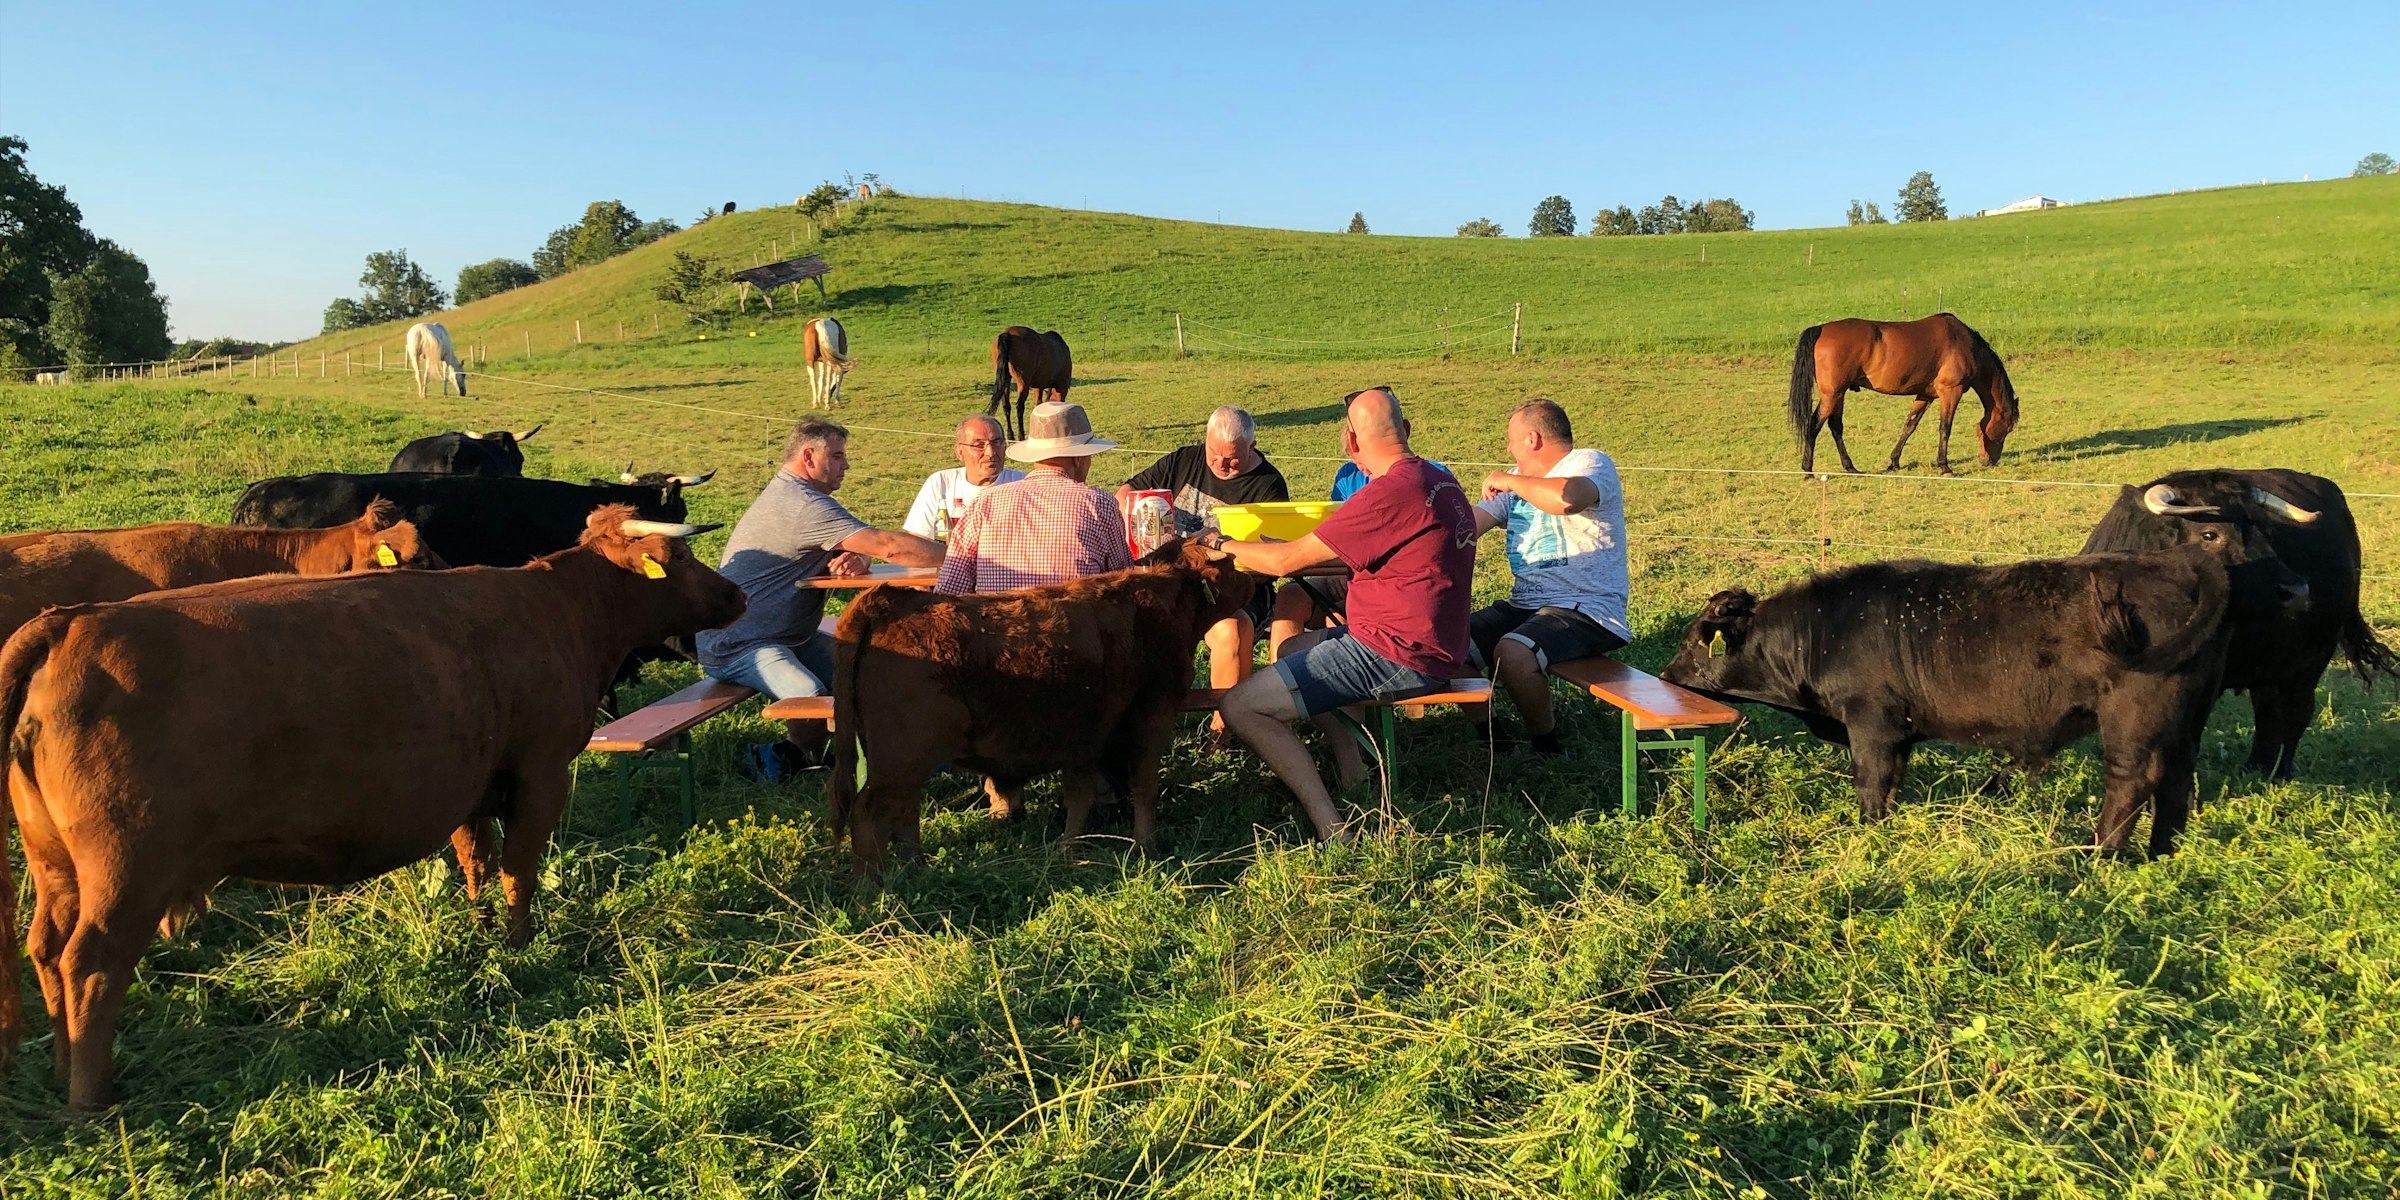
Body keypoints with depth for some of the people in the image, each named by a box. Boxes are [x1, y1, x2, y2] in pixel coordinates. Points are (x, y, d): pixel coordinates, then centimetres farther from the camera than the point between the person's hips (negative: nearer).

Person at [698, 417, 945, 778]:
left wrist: (856, 559, -15)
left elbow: (866, 546, 10)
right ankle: (786, 758, -3)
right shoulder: (806, 506, -21)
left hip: (783, 634, 11)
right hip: (734, 646, -11)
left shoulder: (788, 494, 13)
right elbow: (888, 546, -27)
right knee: (814, 698, -32)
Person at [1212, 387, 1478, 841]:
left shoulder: (1390, 493, -21)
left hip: (1398, 656, -10)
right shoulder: (1440, 481, 9)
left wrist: (1222, 545, 3)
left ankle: (1332, 828, -13)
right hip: (1434, 645, 10)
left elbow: (1287, 561, -15)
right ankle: (1354, 775, 17)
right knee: (1292, 647, 29)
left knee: (1240, 707, -9)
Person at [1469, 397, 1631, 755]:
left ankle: (1547, 748, -10)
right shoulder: (1520, 481, 20)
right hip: (1524, 605, 9)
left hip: (1585, 609, -8)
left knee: (1511, 654, -33)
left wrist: (1508, 480, -17)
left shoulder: (1590, 463, -7)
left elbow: (1566, 498, -32)